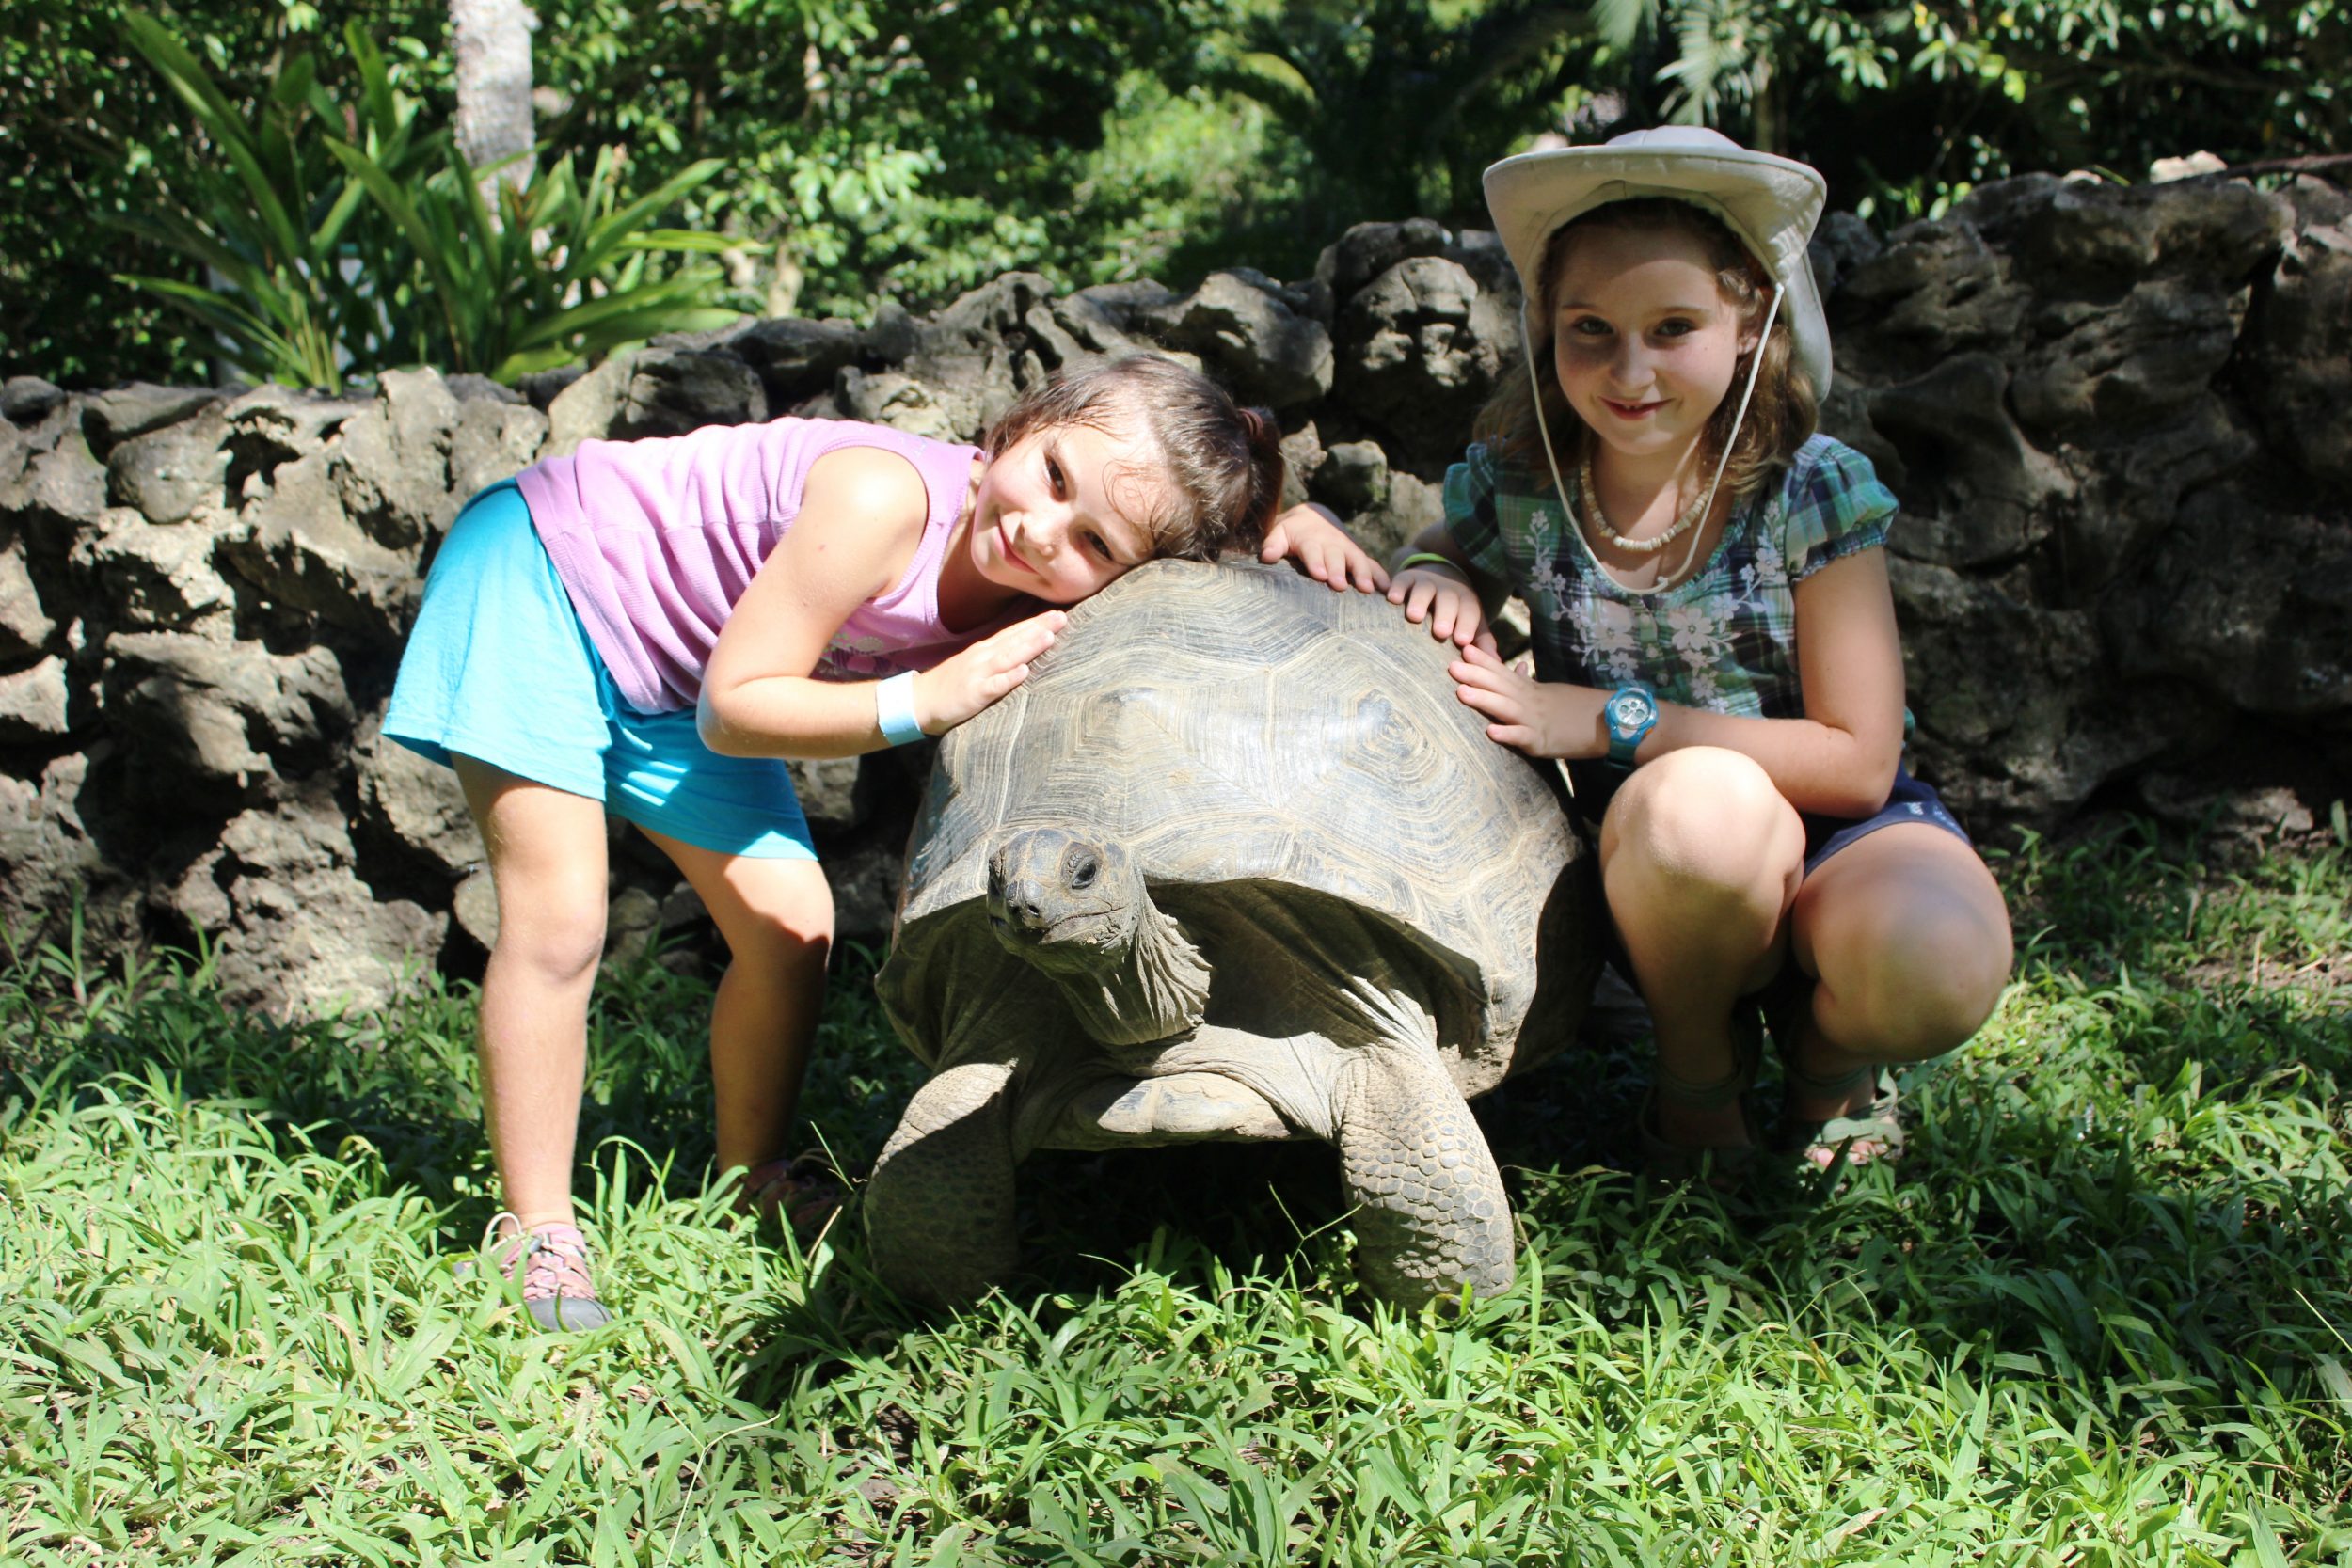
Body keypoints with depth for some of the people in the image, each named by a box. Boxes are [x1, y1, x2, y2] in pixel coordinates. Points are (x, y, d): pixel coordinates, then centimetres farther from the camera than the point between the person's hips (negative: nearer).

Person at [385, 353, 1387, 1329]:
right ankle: (535, 1231, 1)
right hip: (542, 568, -6)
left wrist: (1293, 522, -19)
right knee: (559, 923, -13)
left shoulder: (1034, 599, -17)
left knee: (790, 926, 1)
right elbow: (733, 710, -32)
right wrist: (924, 703, -41)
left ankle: (752, 1177, 22)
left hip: (665, 683, 7)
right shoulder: (887, 504, -39)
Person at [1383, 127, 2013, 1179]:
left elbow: (1858, 763, -14)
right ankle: (1699, 1064, -4)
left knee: (1939, 965, -37)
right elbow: (1441, 555, 17)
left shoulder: (1813, 490, -12)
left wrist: (1614, 722, -22)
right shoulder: (1515, 488, -7)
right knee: (1698, 800, -38)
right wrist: (1433, 577, -10)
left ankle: (1828, 1050, 4)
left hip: (1833, 830, 0)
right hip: (1660, 881, 1)